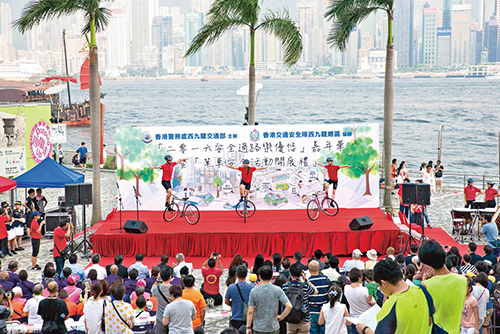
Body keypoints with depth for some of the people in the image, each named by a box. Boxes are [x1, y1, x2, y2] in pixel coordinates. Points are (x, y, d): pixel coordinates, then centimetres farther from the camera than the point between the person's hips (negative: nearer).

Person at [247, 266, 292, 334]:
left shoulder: (254, 291, -7)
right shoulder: (277, 290, -6)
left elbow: (250, 312, -6)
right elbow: (289, 306, -14)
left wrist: (248, 327, 2)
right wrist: (281, 317, -1)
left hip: (258, 328, -1)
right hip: (274, 328, 1)